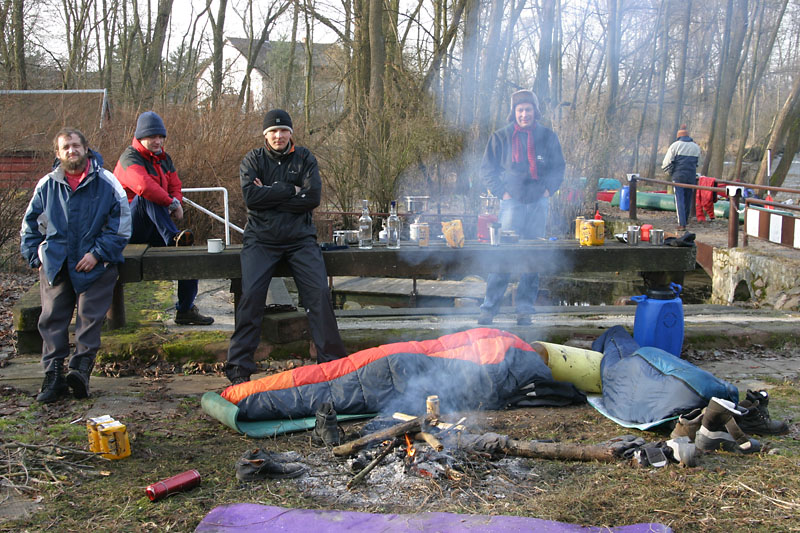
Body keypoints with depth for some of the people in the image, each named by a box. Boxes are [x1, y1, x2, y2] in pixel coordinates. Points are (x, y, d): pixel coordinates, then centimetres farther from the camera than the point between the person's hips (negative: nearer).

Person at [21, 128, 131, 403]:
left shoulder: (106, 182, -2)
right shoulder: (47, 185, 7)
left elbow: (121, 224, -3)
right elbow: (30, 225, 17)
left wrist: (98, 253, -10)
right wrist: (36, 257, 7)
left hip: (94, 266, -3)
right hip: (55, 265, 3)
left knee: (90, 317, -6)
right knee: (52, 319, -1)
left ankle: (81, 370, -4)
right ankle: (53, 375, 3)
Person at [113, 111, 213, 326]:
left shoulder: (164, 159, 13)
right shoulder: (130, 157, -13)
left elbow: (175, 187, 12)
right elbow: (144, 186, -33)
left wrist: (177, 205, -12)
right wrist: (172, 203, -25)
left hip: (153, 229, 7)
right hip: (129, 227, -7)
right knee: (146, 196, -33)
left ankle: (185, 310, 2)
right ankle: (173, 237, -38)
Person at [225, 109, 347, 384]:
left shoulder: (304, 158, 10)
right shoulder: (252, 160, 9)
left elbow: (313, 197, -5)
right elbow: (250, 196, -9)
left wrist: (269, 195, -8)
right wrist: (290, 190, -9)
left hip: (300, 238, 1)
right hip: (260, 238, -1)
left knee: (319, 293, -14)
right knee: (251, 295, -17)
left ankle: (332, 360, -3)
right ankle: (239, 367, -8)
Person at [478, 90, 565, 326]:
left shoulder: (548, 136, 8)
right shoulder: (501, 137, 3)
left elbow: (559, 166, 17)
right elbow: (487, 168, 7)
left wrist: (548, 189, 3)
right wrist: (502, 191, -3)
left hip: (539, 202, 3)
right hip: (512, 202, -2)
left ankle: (525, 309, 11)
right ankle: (489, 308, -3)